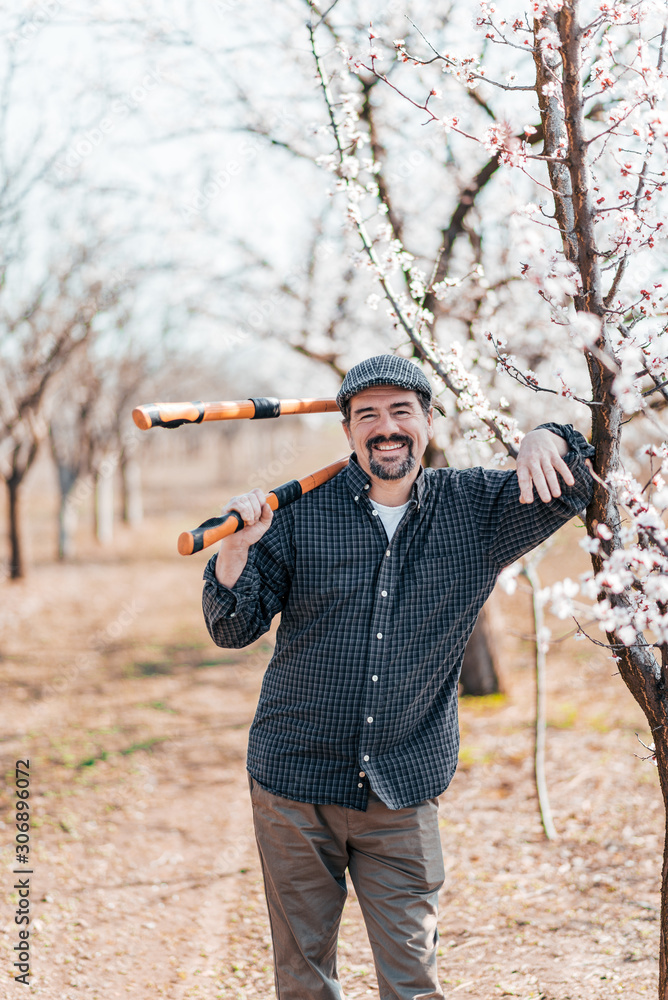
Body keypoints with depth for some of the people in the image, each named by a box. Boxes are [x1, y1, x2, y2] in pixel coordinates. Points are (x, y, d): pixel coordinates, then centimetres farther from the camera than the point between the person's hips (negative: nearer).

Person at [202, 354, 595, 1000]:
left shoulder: (477, 510, 1)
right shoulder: (300, 513, -3)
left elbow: (574, 488, 0)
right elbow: (232, 629, -2)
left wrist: (546, 440, -23)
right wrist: (236, 547, -22)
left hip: (403, 795, 0)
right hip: (294, 783, 0)